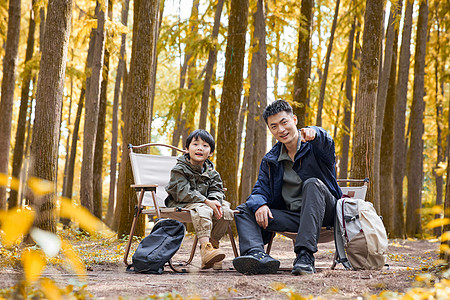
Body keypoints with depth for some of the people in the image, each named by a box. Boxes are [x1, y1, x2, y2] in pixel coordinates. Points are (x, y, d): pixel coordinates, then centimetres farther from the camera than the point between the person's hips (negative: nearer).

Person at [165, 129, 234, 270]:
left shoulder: (211, 173, 11)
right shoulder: (179, 169, -8)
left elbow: (216, 190, 6)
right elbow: (183, 193, -18)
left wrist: (215, 201, -20)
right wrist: (207, 202, -26)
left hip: (205, 203, 6)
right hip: (180, 204, -6)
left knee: (226, 212, -18)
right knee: (202, 210, -37)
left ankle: (213, 242, -7)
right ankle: (205, 247, -48)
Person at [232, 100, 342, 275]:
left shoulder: (314, 144, -2)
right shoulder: (270, 160, 13)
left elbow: (327, 146, -27)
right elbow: (260, 190, 8)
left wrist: (314, 133, -52)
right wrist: (260, 204, -18)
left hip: (324, 212, -4)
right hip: (293, 217, 4)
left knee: (312, 184, -34)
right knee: (244, 211, -11)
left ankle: (305, 255, -45)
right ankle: (257, 254, -43)